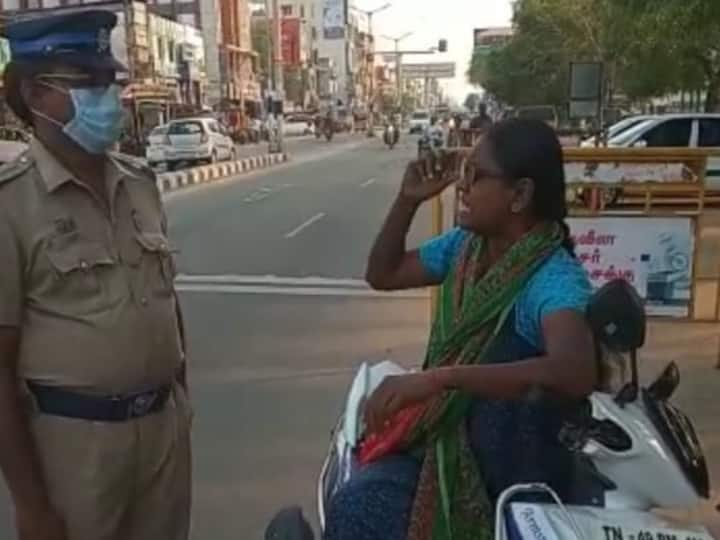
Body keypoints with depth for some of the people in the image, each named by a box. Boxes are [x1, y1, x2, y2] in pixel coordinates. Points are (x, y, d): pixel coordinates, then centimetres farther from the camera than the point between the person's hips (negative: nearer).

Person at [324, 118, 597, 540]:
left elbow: (576, 371, -39)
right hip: (444, 433, 6)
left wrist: (438, 378, -43)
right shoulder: (466, 245, 2)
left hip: (509, 469, -6)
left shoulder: (555, 278, -21)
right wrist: (408, 200, 0)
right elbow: (383, 274, 14)